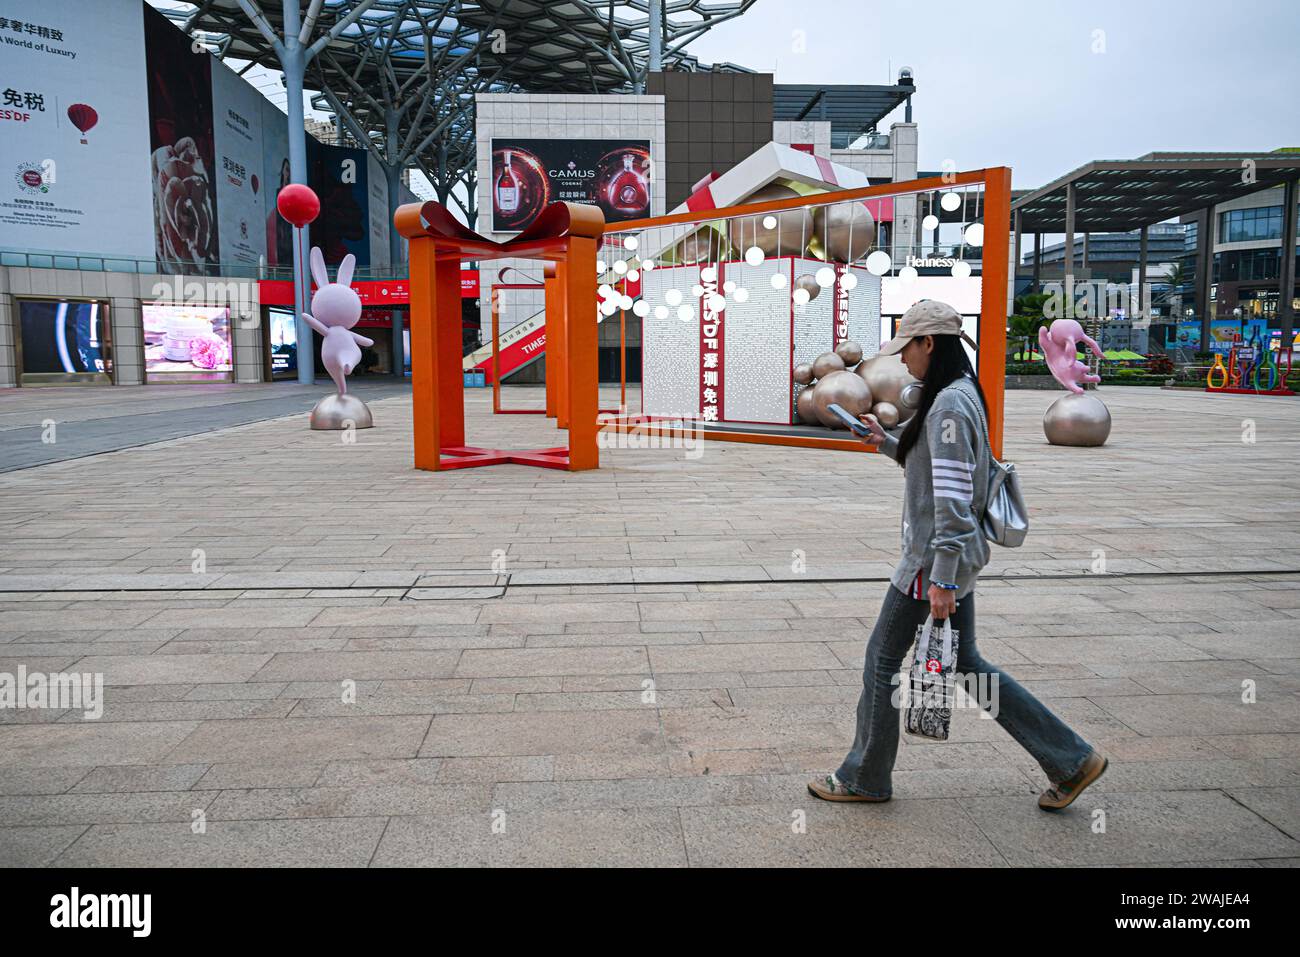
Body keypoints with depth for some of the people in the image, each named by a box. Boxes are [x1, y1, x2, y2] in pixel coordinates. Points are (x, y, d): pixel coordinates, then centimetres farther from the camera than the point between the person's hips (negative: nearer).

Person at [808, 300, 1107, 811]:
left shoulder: (949, 406, -19)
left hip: (934, 560, -10)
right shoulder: (960, 395, 12)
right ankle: (1070, 759, 22)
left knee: (882, 659, 4)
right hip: (954, 557, 10)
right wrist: (888, 442, 13)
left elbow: (953, 499, -24)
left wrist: (942, 578, -24)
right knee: (964, 662, 17)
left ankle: (864, 777, 21)